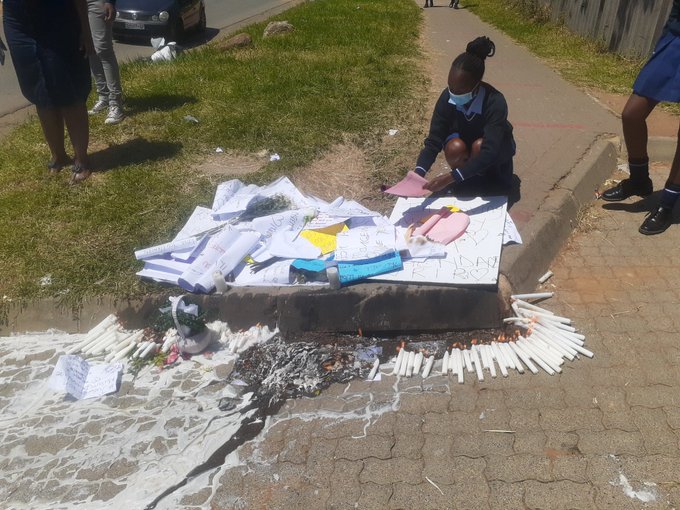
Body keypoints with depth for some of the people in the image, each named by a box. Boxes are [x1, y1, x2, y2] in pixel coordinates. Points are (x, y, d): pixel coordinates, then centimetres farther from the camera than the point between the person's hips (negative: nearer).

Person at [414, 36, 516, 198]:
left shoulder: (495, 103, -36)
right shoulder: (447, 97, -25)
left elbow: (490, 152, -44)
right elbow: (434, 140, -25)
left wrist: (450, 177, -54)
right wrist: (419, 173, -43)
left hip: (495, 146, -2)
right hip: (464, 139, 2)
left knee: (478, 146, -37)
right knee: (454, 148, -33)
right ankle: (467, 184, -4)